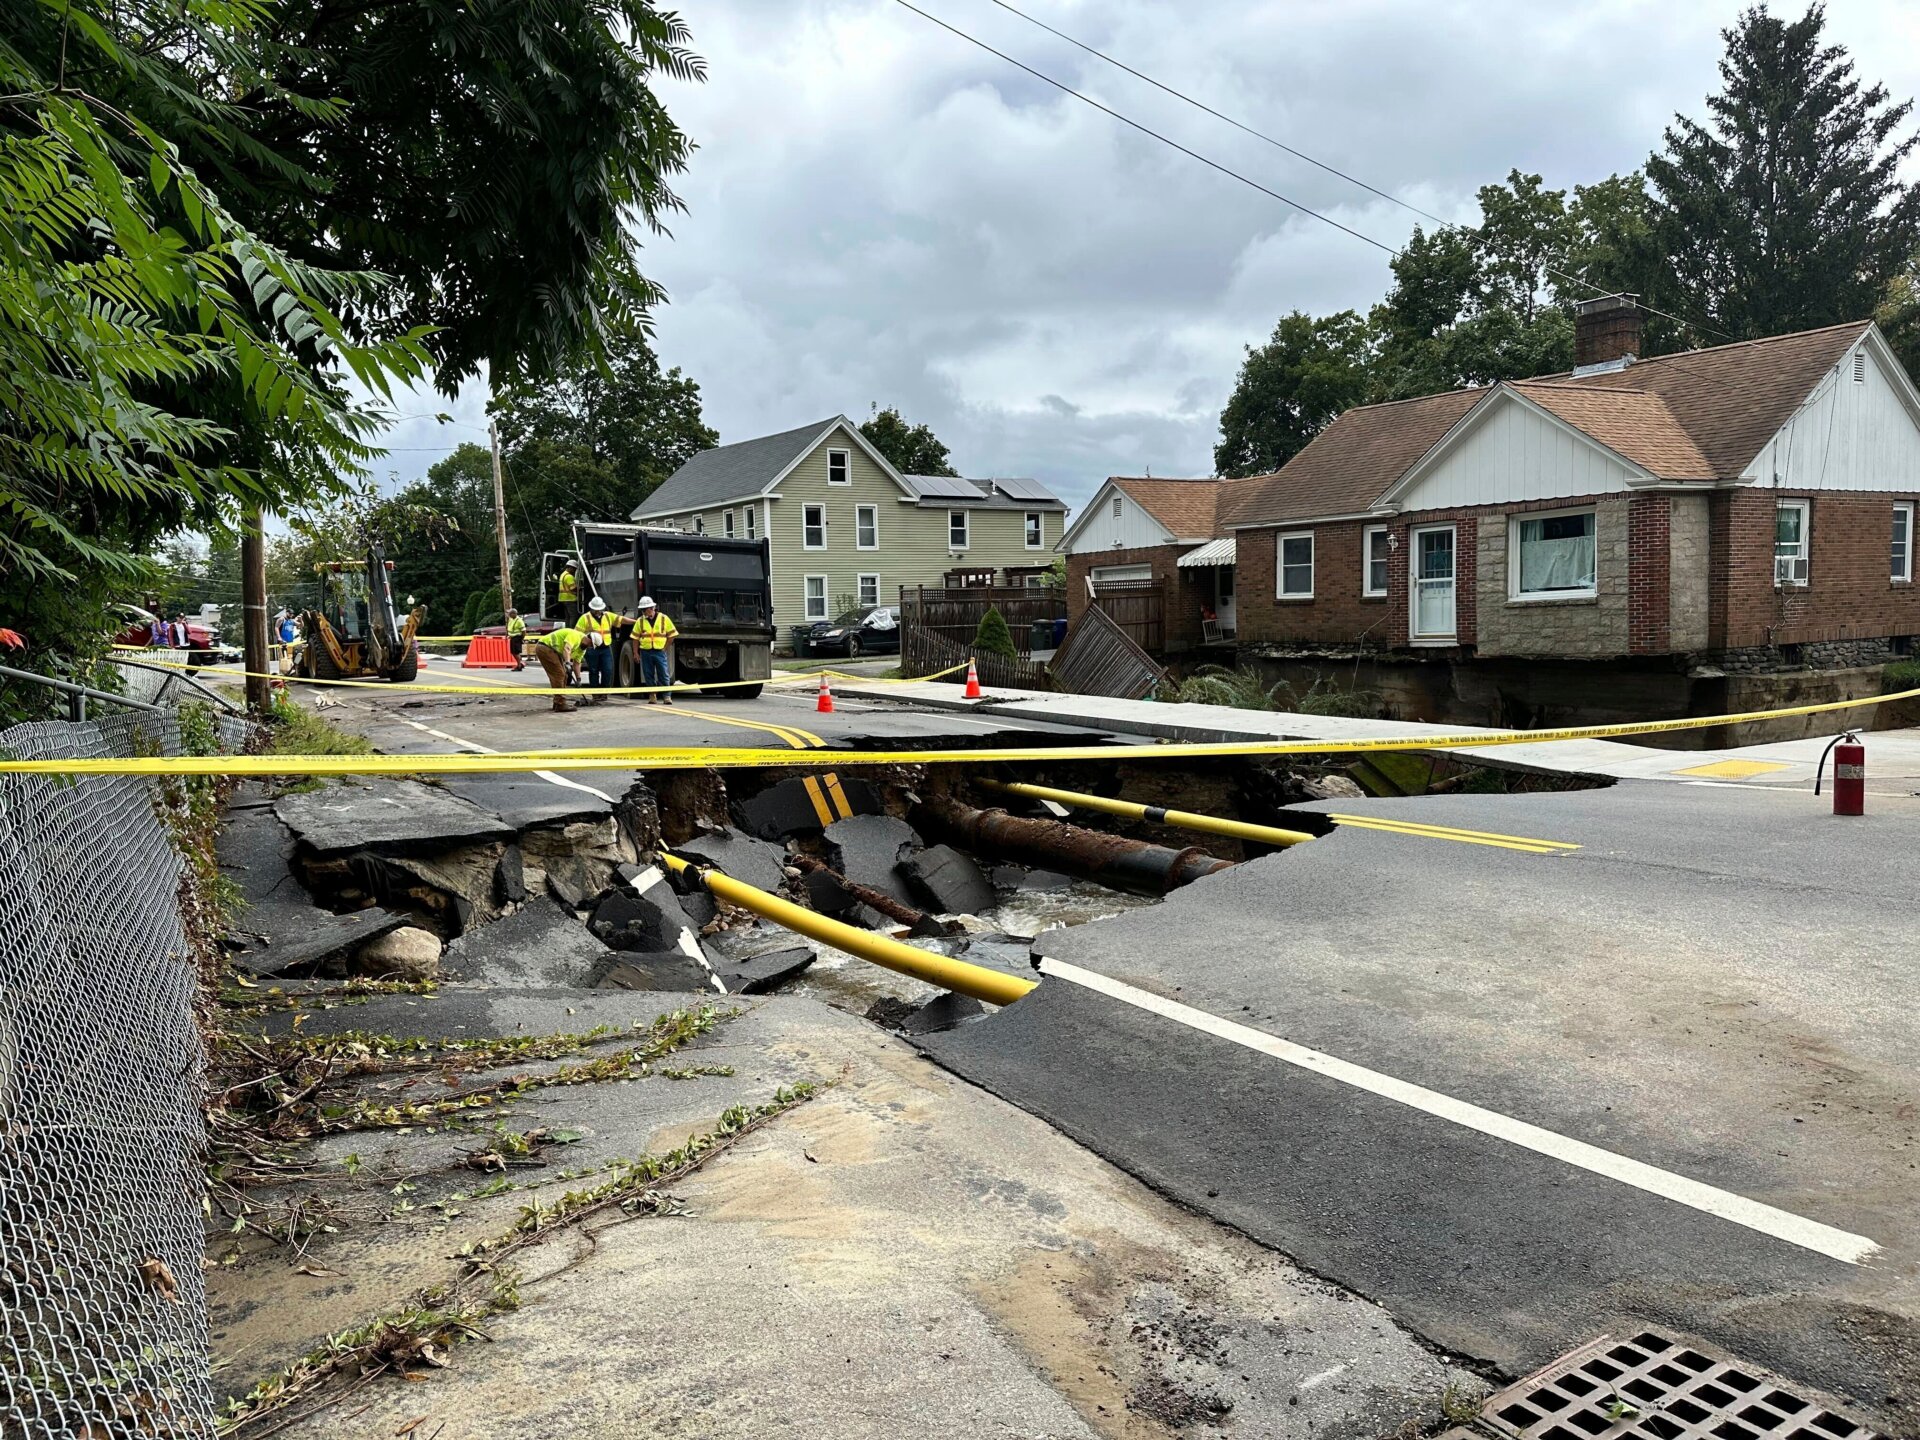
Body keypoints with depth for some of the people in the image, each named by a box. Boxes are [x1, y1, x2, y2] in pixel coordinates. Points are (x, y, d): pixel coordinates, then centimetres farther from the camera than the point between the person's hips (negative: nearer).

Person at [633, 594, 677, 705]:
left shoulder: (663, 619, 0)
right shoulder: (640, 621, 5)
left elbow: (671, 635, 4)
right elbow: (636, 638, 8)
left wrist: (665, 648, 1)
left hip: (660, 651, -2)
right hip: (645, 652, 2)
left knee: (664, 675, -4)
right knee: (648, 675, 5)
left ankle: (666, 696, -1)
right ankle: (652, 696, 13)